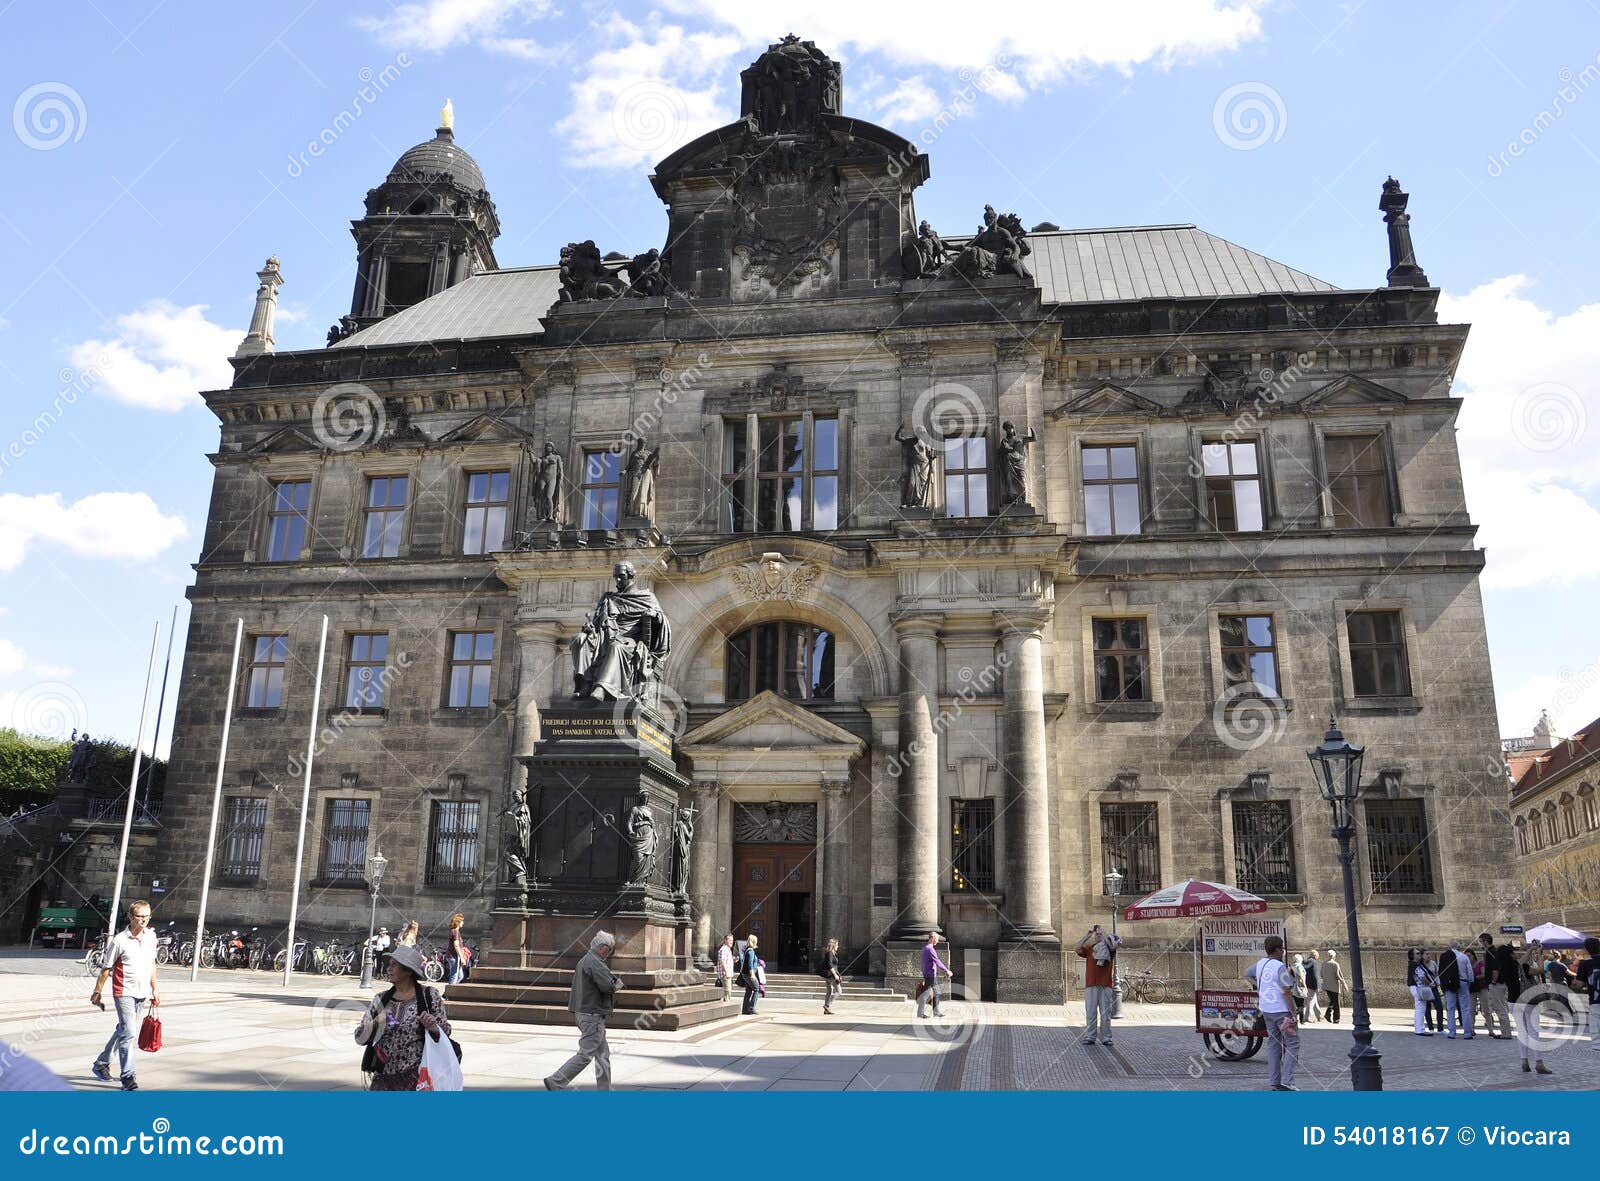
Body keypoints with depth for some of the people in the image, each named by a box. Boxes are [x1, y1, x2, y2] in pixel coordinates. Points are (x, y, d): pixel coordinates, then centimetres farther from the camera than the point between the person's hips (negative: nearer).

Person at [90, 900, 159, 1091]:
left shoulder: (151, 936, 6)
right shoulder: (119, 940, -12)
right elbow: (106, 968, -3)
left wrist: (154, 990, 17)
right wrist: (97, 992, 2)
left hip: (142, 994, 6)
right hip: (124, 992, -6)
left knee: (124, 1031, 17)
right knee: (128, 1033, -13)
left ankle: (101, 1064, 36)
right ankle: (129, 1077, -9)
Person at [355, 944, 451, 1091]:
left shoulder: (429, 995, -1)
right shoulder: (381, 999, 8)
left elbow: (446, 1031, 4)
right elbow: (359, 1038, 6)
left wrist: (433, 1028, -17)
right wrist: (375, 1024, -13)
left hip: (417, 1075, -4)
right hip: (383, 1077, 4)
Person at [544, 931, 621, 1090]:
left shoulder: (584, 961, 14)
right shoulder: (595, 963, -18)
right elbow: (608, 986, -25)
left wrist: (614, 984, 4)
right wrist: (617, 983, -3)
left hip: (583, 1011, 11)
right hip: (592, 1014, -11)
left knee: (603, 1053, 15)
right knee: (585, 1055, -5)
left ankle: (604, 1090, 19)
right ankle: (555, 1082, -1)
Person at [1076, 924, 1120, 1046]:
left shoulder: (1109, 949, 8)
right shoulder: (1089, 949, 10)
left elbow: (1112, 946, -15)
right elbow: (1078, 948, -7)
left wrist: (1103, 933, -10)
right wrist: (1088, 934, -8)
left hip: (1106, 985, 0)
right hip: (1091, 985, 0)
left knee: (1106, 1013, 2)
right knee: (1090, 1012, 0)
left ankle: (1105, 1037, 8)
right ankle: (1089, 1037, 4)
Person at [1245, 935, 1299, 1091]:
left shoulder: (1260, 964, 7)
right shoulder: (1280, 967, -17)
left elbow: (1246, 974, 26)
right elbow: (1286, 992, -20)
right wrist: (1294, 1013, -15)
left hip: (1267, 1010, 7)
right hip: (1282, 1010, -7)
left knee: (1273, 1044, 13)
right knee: (1292, 1044, 1)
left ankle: (1273, 1082, 14)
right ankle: (1286, 1081, -7)